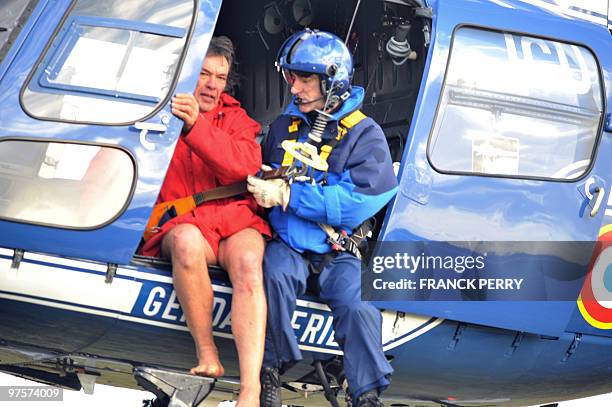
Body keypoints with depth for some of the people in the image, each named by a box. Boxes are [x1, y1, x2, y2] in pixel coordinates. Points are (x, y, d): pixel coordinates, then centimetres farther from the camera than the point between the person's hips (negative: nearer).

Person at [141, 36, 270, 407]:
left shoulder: (236, 119, 16)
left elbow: (247, 166, -7)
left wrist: (196, 126, -19)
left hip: (234, 217, 1)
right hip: (181, 220, -1)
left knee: (248, 262, -34)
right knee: (187, 242, -39)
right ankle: (207, 358, -28)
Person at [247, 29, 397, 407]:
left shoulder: (364, 134, -1)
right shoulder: (285, 125, 14)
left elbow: (359, 201, -16)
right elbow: (264, 178, 27)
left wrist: (288, 195, -19)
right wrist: (263, 186, 2)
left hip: (337, 249, -2)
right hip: (287, 242, 2)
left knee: (357, 306, -28)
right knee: (276, 275, -32)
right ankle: (272, 369, -19)